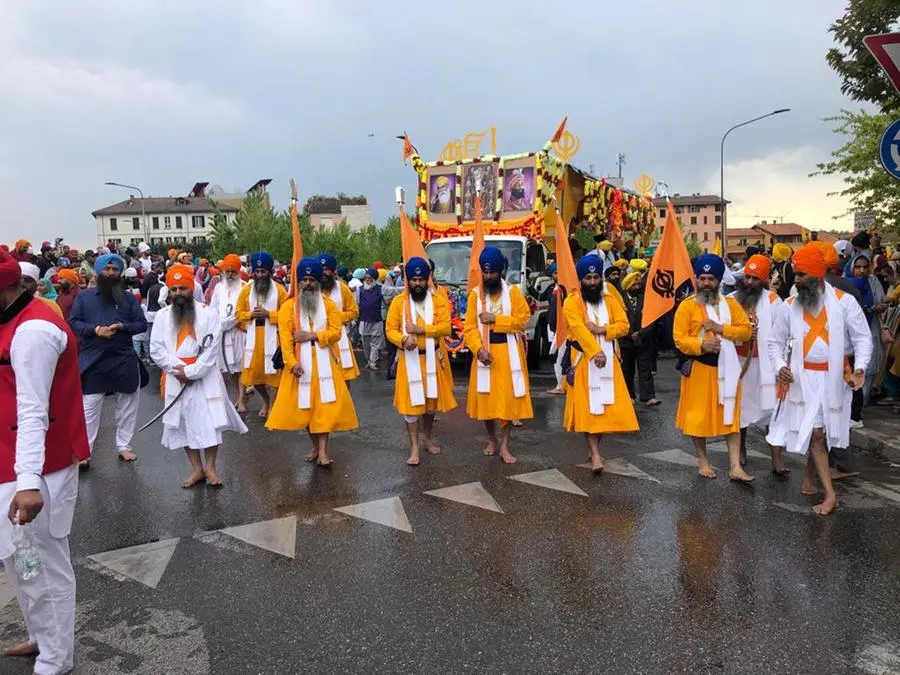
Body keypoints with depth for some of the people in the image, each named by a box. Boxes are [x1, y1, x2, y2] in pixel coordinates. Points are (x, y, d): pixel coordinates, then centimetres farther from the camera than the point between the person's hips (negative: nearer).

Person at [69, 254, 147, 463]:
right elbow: (73, 322, 0)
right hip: (93, 360, -1)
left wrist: (121, 326, -14)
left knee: (127, 406, 8)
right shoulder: (84, 296, 4)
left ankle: (124, 445, 21)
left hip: (124, 360, 2)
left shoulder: (128, 297, 7)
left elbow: (142, 324, 3)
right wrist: (95, 329, -16)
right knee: (89, 408, 1)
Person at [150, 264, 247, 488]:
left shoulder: (208, 313, -4)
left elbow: (212, 349, -10)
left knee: (210, 422, -3)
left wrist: (190, 372, -15)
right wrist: (179, 368, -12)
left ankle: (210, 467, 15)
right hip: (176, 380, 3)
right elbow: (156, 350, 0)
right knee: (184, 423, 9)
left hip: (205, 379, -3)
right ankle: (197, 469, 22)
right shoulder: (162, 316, 5)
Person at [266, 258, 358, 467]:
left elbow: (336, 332, -4)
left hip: (323, 362, 0)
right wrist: (292, 363, -19)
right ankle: (315, 446, 22)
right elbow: (285, 337, -8)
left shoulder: (328, 304, 4)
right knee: (304, 405, 6)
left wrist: (312, 335, -16)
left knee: (325, 405, -6)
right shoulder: (289, 305, 0)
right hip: (301, 362, 0)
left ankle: (323, 451, -5)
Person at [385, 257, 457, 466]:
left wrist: (420, 329, -20)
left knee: (431, 400, 14)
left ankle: (429, 439, 34)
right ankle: (414, 448, 7)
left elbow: (445, 327, -11)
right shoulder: (398, 301, -2)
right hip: (410, 360, -1)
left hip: (432, 358, 2)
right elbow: (390, 329, -5)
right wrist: (403, 340, -25)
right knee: (410, 402, -2)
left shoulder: (438, 300, -1)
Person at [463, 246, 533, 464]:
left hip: (508, 353, -1)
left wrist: (495, 319, -17)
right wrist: (478, 349, -17)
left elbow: (522, 319, -9)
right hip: (485, 352, 1)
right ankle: (492, 440, 27)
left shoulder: (513, 292, 0)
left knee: (509, 398, 0)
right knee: (486, 398, 7)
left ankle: (505, 446, 9)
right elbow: (469, 327, -3)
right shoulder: (475, 294, 2)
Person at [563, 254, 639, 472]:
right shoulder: (572, 302, -6)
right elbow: (579, 329, -20)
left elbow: (623, 325, 1)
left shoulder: (609, 300, 9)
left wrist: (600, 329, -17)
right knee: (588, 407, -6)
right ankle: (595, 455, -6)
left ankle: (595, 448, 23)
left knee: (606, 406, 7)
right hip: (584, 361, -4)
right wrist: (595, 352, -34)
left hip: (608, 360, 4)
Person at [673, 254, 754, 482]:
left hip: (725, 368, 3)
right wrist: (701, 345, -27)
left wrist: (721, 329, -15)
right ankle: (703, 462, 23)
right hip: (698, 368, -3)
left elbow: (746, 330, 0)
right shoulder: (687, 306, -6)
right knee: (698, 416, 7)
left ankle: (735, 467, 9)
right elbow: (679, 338, -10)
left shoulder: (730, 304, 5)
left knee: (731, 416, 4)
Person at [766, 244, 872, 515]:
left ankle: (809, 476, 31)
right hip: (803, 379, 1)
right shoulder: (789, 306, 0)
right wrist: (780, 366, -11)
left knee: (818, 432, 8)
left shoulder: (844, 301, -7)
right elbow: (775, 341, 7)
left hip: (834, 378, -1)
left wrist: (860, 366, -22)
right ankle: (830, 494, 3)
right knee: (815, 432, -3)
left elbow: (863, 337, -6)